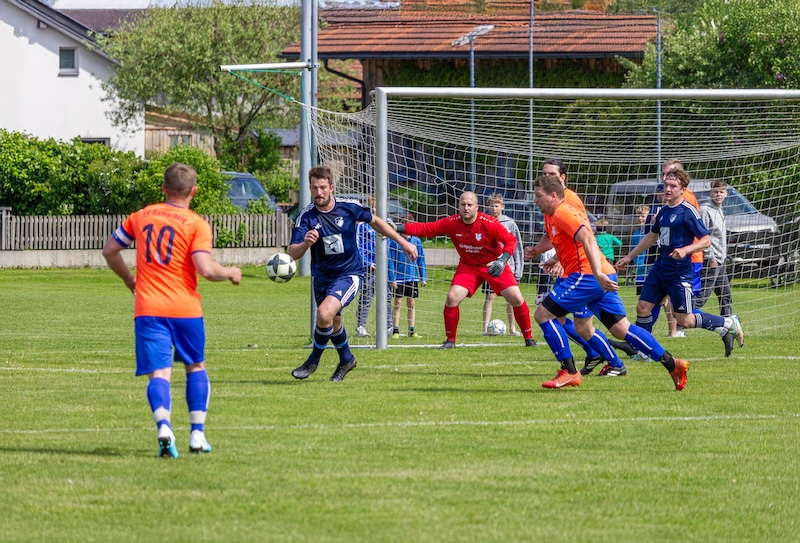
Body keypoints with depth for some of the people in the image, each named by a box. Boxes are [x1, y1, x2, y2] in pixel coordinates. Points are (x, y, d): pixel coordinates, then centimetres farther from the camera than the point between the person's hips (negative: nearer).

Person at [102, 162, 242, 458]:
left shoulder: (141, 217, 9)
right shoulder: (196, 224, -4)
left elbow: (109, 250, 17)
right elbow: (206, 269, -15)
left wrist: (129, 279, 32)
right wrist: (230, 273, 6)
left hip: (147, 308, 2)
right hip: (185, 308, -1)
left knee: (159, 372, -5)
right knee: (196, 367, 19)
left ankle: (163, 426, -31)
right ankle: (197, 434, 15)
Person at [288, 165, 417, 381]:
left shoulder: (348, 207, -13)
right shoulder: (306, 216, -14)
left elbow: (375, 221, 7)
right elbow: (292, 253, -20)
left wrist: (403, 242, 12)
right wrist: (305, 244, -43)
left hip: (349, 273, -3)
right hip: (322, 276, 3)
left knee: (325, 313, -25)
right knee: (334, 322, 19)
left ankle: (313, 361, -4)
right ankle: (346, 359, 48)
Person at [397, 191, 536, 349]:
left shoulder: (489, 223, -23)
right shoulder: (452, 223, -16)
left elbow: (510, 240, -17)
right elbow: (425, 229, -17)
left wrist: (503, 260, -32)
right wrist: (399, 228, -28)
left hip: (494, 266, -2)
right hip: (468, 266, 2)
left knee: (517, 299, -10)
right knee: (452, 298, -16)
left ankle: (529, 338, 10)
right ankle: (450, 340, 1)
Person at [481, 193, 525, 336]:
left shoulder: (510, 224, 3)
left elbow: (517, 247, 6)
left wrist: (518, 270, 1)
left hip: (508, 266, 1)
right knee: (490, 297, -4)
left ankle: (512, 328, 15)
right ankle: (486, 328, -4)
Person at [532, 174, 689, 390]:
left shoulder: (563, 213, -11)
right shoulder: (551, 216, 19)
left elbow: (588, 239, -26)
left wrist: (598, 274, -35)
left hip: (587, 275, -10)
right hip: (600, 278, 10)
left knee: (543, 314, -7)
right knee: (621, 329, 8)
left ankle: (569, 371, -7)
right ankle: (672, 364, 5)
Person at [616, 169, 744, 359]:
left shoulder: (688, 212, -12)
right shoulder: (663, 211, 11)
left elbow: (706, 240, -12)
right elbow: (652, 236, 26)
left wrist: (685, 250, -28)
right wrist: (629, 257, 29)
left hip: (680, 272, -8)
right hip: (660, 269, 8)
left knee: (685, 320, -3)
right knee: (643, 307, 0)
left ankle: (728, 324, 15)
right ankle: (642, 351, 11)